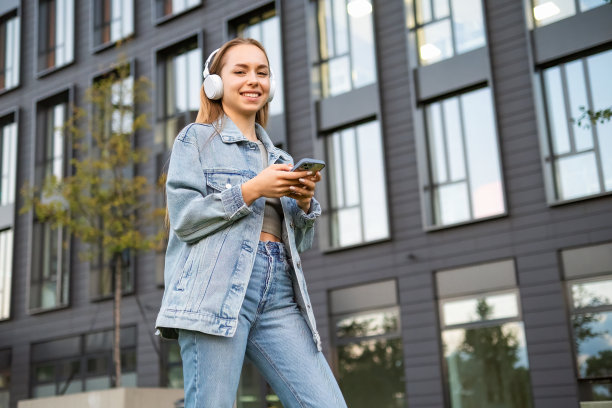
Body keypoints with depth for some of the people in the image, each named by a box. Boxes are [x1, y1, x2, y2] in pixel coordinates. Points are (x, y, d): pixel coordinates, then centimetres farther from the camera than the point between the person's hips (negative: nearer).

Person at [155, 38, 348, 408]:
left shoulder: (279, 158, 26)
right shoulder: (196, 138, 12)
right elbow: (184, 217, -2)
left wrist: (304, 202, 3)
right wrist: (252, 190, -9)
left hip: (280, 294, 5)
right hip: (218, 286, -5)